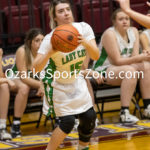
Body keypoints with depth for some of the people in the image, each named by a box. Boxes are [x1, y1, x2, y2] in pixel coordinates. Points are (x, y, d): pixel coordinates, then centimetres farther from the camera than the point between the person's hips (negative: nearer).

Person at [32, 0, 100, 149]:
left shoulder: (83, 28, -14)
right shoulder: (50, 39, -26)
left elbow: (96, 56, -16)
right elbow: (36, 68, -31)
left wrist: (85, 43, -35)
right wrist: (50, 53, -48)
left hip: (77, 81, 5)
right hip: (58, 85, -5)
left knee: (89, 117, 1)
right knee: (67, 122, -14)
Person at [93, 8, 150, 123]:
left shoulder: (133, 31, 4)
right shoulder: (110, 34, -18)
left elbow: (134, 56, -4)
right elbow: (117, 61, -22)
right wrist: (138, 58, -32)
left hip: (123, 67, 7)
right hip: (103, 71, -7)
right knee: (129, 71, -34)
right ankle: (124, 113, -38)